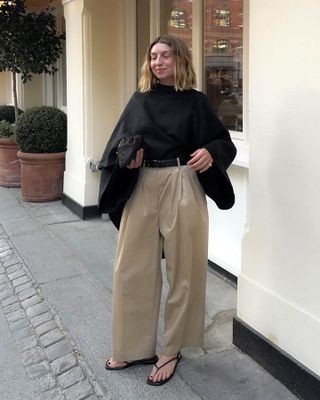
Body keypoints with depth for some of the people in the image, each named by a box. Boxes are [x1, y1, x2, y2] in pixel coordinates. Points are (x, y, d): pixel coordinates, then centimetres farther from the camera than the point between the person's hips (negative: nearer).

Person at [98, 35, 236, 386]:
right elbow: (117, 145, 10)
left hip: (182, 190, -3)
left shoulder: (195, 101, 1)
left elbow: (224, 142, 3)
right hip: (141, 189, 4)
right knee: (132, 269, 7)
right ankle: (136, 347, 23)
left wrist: (210, 153, -18)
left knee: (182, 271, 4)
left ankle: (172, 351, 20)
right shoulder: (139, 100, 9)